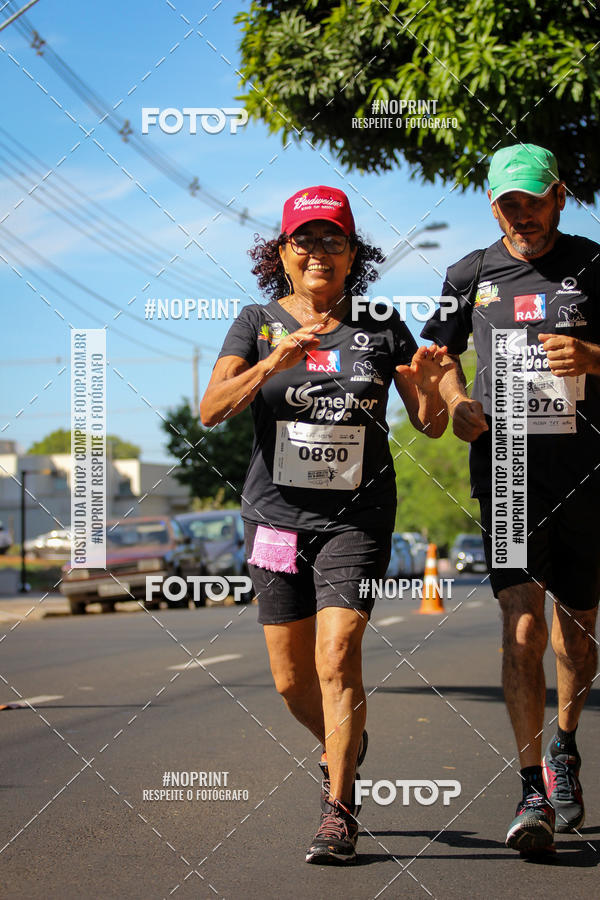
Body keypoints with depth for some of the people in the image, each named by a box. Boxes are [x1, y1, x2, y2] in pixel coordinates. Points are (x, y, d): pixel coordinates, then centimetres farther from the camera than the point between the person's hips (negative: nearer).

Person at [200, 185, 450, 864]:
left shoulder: (381, 327, 5)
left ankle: (338, 810, -6)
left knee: (337, 659, -16)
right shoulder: (259, 323, 4)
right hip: (277, 514, 2)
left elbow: (431, 426, 6)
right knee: (292, 681, 7)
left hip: (357, 517, -2)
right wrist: (274, 363, -26)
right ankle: (344, 745, 37)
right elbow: (212, 409, -10)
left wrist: (425, 388, -17)